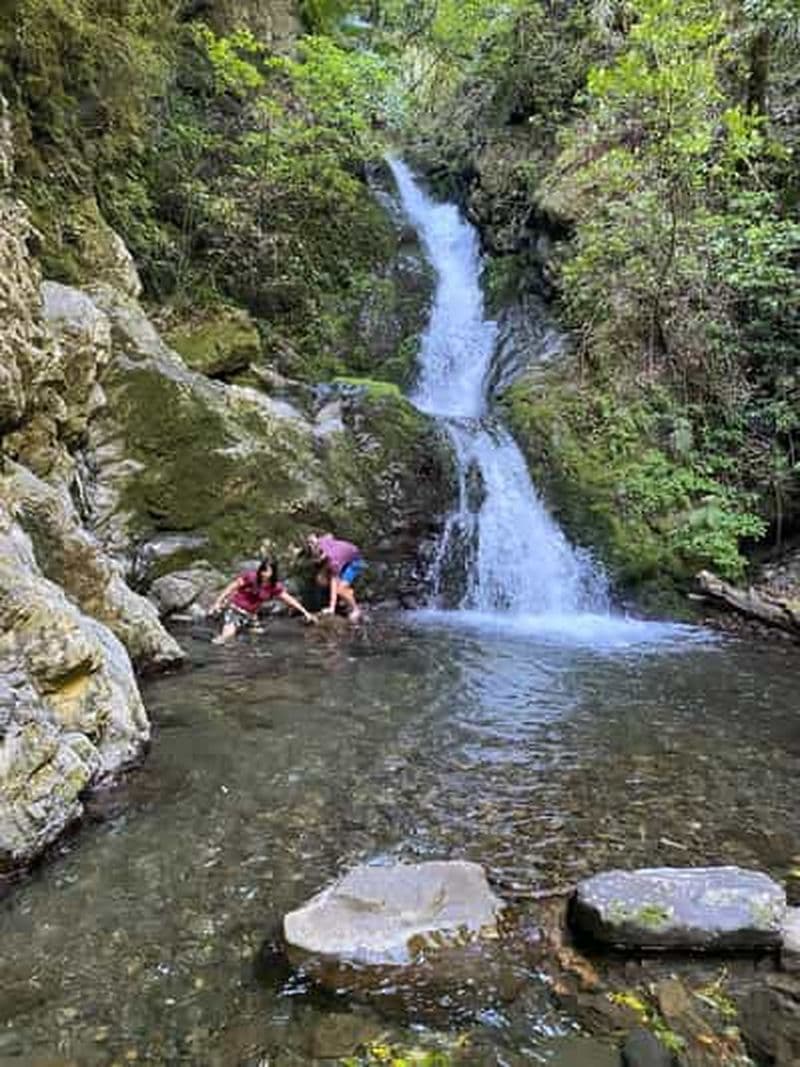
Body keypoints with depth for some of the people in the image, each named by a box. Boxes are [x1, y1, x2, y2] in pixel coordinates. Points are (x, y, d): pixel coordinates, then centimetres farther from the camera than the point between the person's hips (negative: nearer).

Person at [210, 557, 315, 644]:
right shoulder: (250, 577, -14)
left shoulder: (275, 587, -3)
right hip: (234, 607, -4)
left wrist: (305, 612, 0)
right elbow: (231, 588, -9)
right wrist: (218, 602, -11)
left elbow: (290, 600, 2)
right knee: (228, 632, -24)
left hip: (249, 615, 4)